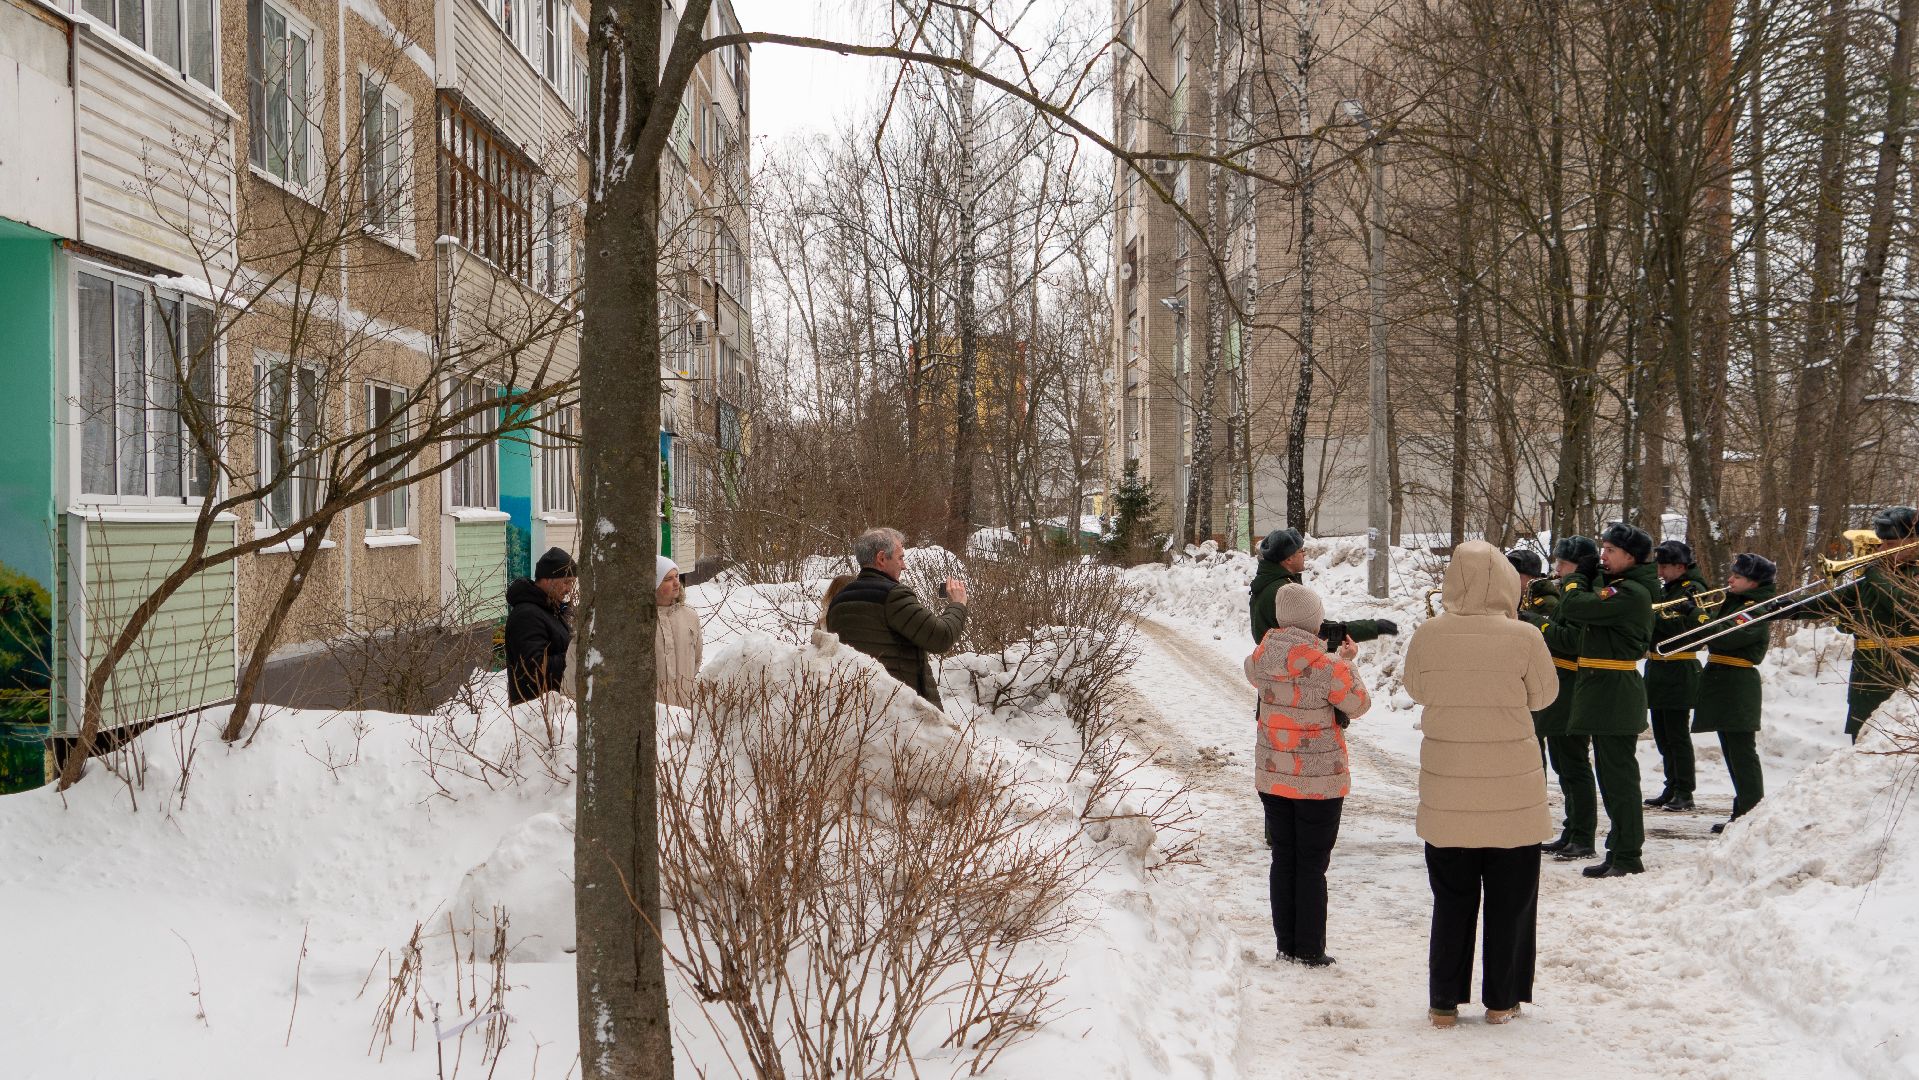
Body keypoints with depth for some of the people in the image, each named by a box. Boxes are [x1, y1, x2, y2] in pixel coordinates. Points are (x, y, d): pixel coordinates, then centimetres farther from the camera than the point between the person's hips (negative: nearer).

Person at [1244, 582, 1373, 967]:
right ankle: (1310, 950, 11)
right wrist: (1348, 662, 10)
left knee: (1282, 859, 14)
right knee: (1312, 864, 6)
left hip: (1271, 776, 4)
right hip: (1320, 780, -4)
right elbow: (1358, 704, -4)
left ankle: (1287, 945, 20)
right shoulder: (1329, 669, -21)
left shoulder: (1259, 660, -7)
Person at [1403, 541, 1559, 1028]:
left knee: (1451, 899, 13)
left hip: (1446, 792, 2)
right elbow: (1544, 695, 0)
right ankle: (1501, 1000, 20)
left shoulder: (1427, 635, -10)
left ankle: (1445, 1001, 17)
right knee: (1510, 898, 13)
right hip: (1512, 791, -2)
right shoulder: (1523, 637, -14)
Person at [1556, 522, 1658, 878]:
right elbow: (1574, 614, 16)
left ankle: (1629, 857, 0)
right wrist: (1585, 578, 4)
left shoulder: (1631, 592, -16)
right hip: (1603, 691, 10)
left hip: (1615, 692, -10)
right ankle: (1618, 852, 23)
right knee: (1612, 776, 15)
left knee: (1619, 776, -5)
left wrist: (1578, 578, -4)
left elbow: (1574, 607, -23)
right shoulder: (1613, 585, 16)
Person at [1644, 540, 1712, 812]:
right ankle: (1672, 788, 20)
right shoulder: (1663, 590, 16)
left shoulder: (1692, 590, -8)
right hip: (1657, 668, 8)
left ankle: (1685, 793, 0)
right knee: (1662, 736, 12)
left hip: (1678, 670, -8)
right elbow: (1652, 623, 15)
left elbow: (1685, 626, -23)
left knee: (1678, 735, -5)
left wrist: (1652, 616, -29)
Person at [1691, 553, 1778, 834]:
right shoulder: (1735, 602, 17)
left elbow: (1724, 637, -27)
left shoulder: (1755, 609, -13)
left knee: (1742, 752, -8)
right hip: (1724, 684, 10)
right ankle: (1743, 812, 21)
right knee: (1733, 752, 14)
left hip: (1737, 687, -10)